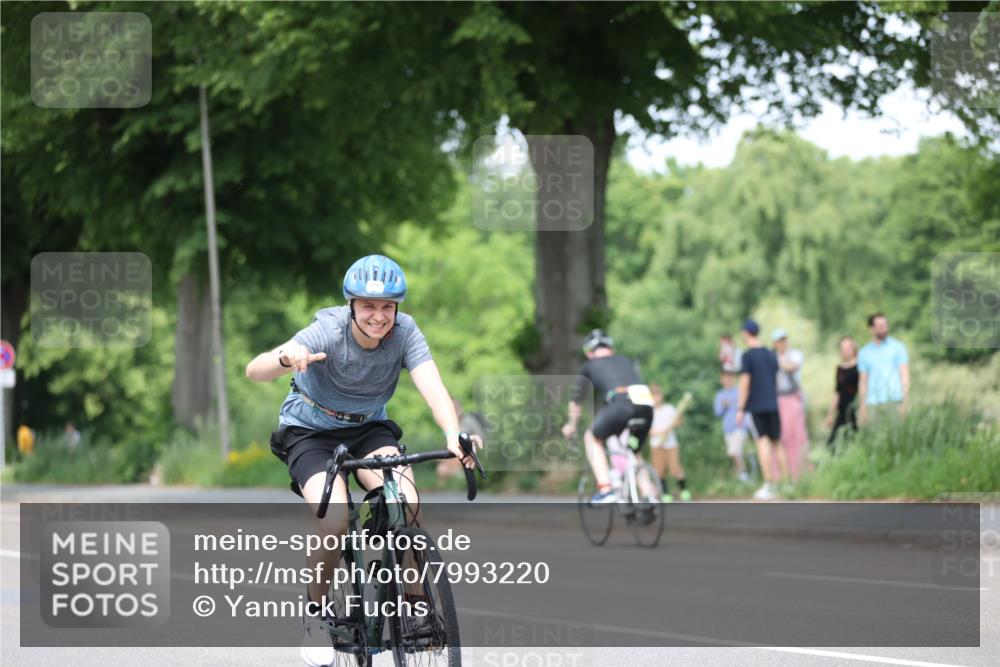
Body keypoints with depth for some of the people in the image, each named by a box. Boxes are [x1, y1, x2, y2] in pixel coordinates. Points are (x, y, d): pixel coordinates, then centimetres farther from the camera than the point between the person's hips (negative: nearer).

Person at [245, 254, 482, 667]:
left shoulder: (404, 332, -19)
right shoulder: (328, 331, -27)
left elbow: (432, 385, -33)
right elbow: (254, 371, -40)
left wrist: (453, 435, -54)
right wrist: (287, 358, -64)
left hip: (369, 430, 3)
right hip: (311, 431, -3)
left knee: (407, 504, -25)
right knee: (335, 519, -27)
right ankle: (316, 613, -3)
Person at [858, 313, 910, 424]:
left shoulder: (898, 347, 6)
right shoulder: (864, 353, 13)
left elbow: (905, 376, 2)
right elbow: (863, 382, 15)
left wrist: (904, 402, -8)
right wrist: (862, 407, 8)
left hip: (894, 402, -2)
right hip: (873, 404, 2)